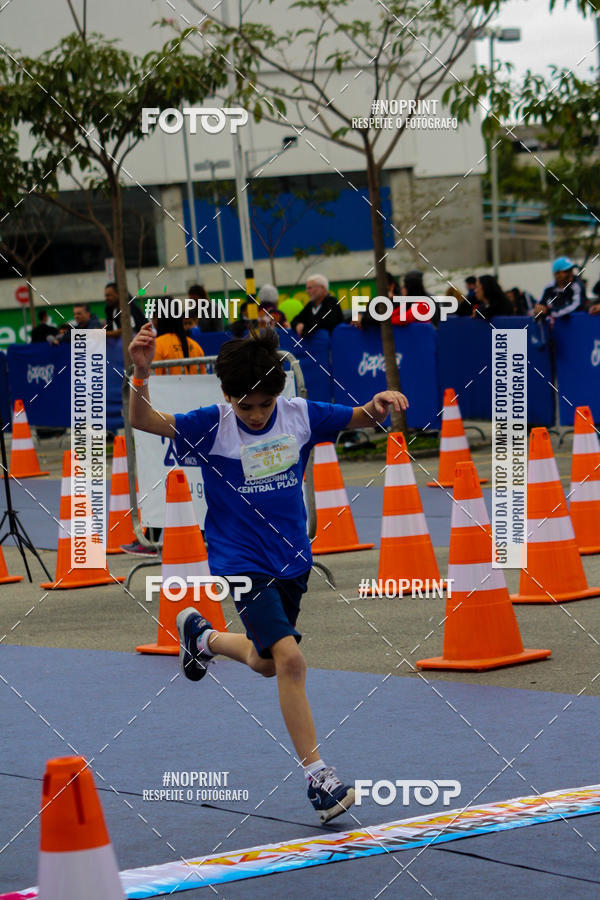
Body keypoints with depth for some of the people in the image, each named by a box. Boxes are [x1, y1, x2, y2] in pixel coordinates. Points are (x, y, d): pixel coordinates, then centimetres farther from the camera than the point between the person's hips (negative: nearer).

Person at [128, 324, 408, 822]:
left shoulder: (299, 415, -5)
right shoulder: (212, 425, -15)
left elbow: (361, 417, 1)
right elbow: (144, 421, -24)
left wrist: (382, 402, -23)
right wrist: (141, 374, -43)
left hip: (293, 561, 5)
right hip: (242, 563, -5)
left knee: (266, 664, 22)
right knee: (290, 658, -22)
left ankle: (203, 635, 54)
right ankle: (318, 775, -16)